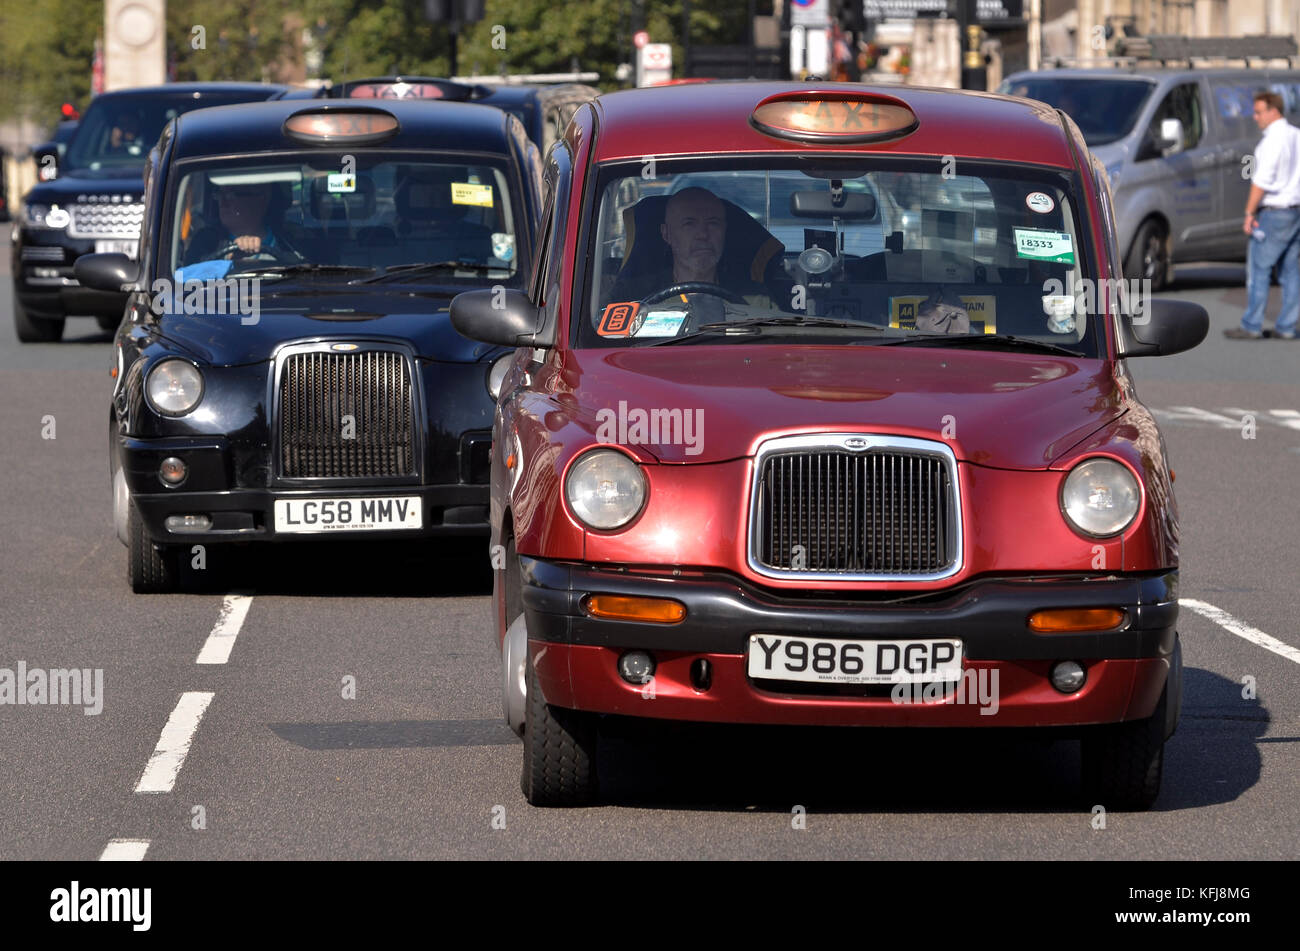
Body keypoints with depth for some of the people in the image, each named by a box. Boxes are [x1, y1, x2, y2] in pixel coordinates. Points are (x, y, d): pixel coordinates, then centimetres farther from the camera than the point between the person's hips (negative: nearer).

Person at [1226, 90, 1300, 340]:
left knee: (1258, 268, -3)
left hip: (1275, 213, -9)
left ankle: (1252, 326, -2)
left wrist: (1250, 212, -13)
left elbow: (1262, 181, -19)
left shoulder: (1273, 141, -16)